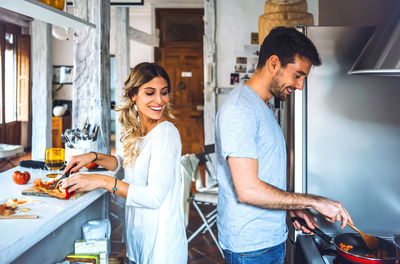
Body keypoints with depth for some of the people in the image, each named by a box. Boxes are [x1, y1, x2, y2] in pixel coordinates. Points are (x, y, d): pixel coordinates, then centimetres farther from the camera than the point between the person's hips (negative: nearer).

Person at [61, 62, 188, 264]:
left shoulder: (166, 134, -22)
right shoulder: (137, 130, 3)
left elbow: (154, 197, -25)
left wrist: (103, 181, -24)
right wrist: (94, 157, 4)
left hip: (160, 240, -7)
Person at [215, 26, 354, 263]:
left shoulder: (263, 106, 11)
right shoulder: (239, 108, -21)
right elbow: (247, 189, -26)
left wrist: (291, 208, 6)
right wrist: (314, 202, -19)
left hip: (272, 237, 9)